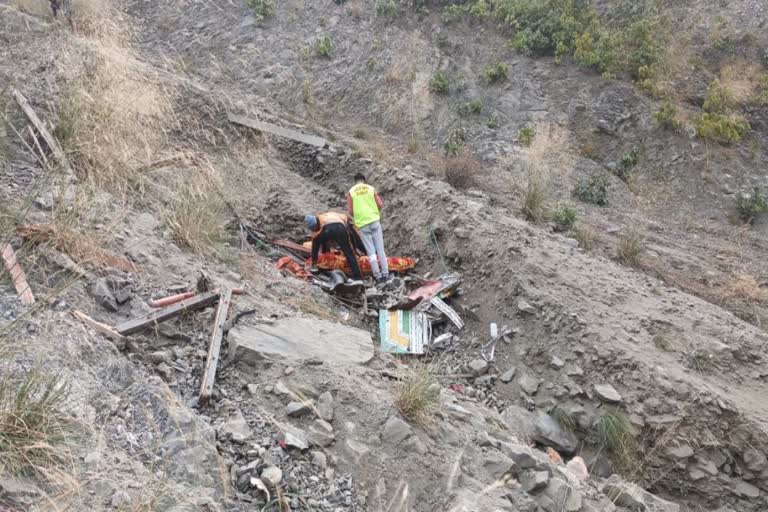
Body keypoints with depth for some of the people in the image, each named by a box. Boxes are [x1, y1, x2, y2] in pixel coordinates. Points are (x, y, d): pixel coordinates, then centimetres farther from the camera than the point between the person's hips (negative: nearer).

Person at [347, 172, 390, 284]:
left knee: (370, 251, 2)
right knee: (380, 249, 6)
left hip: (362, 224, 0)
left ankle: (377, 275, -2)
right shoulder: (371, 188, 6)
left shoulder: (351, 192, 3)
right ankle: (385, 273, 3)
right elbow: (380, 205, 3)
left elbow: (350, 211, 0)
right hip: (374, 221, 1)